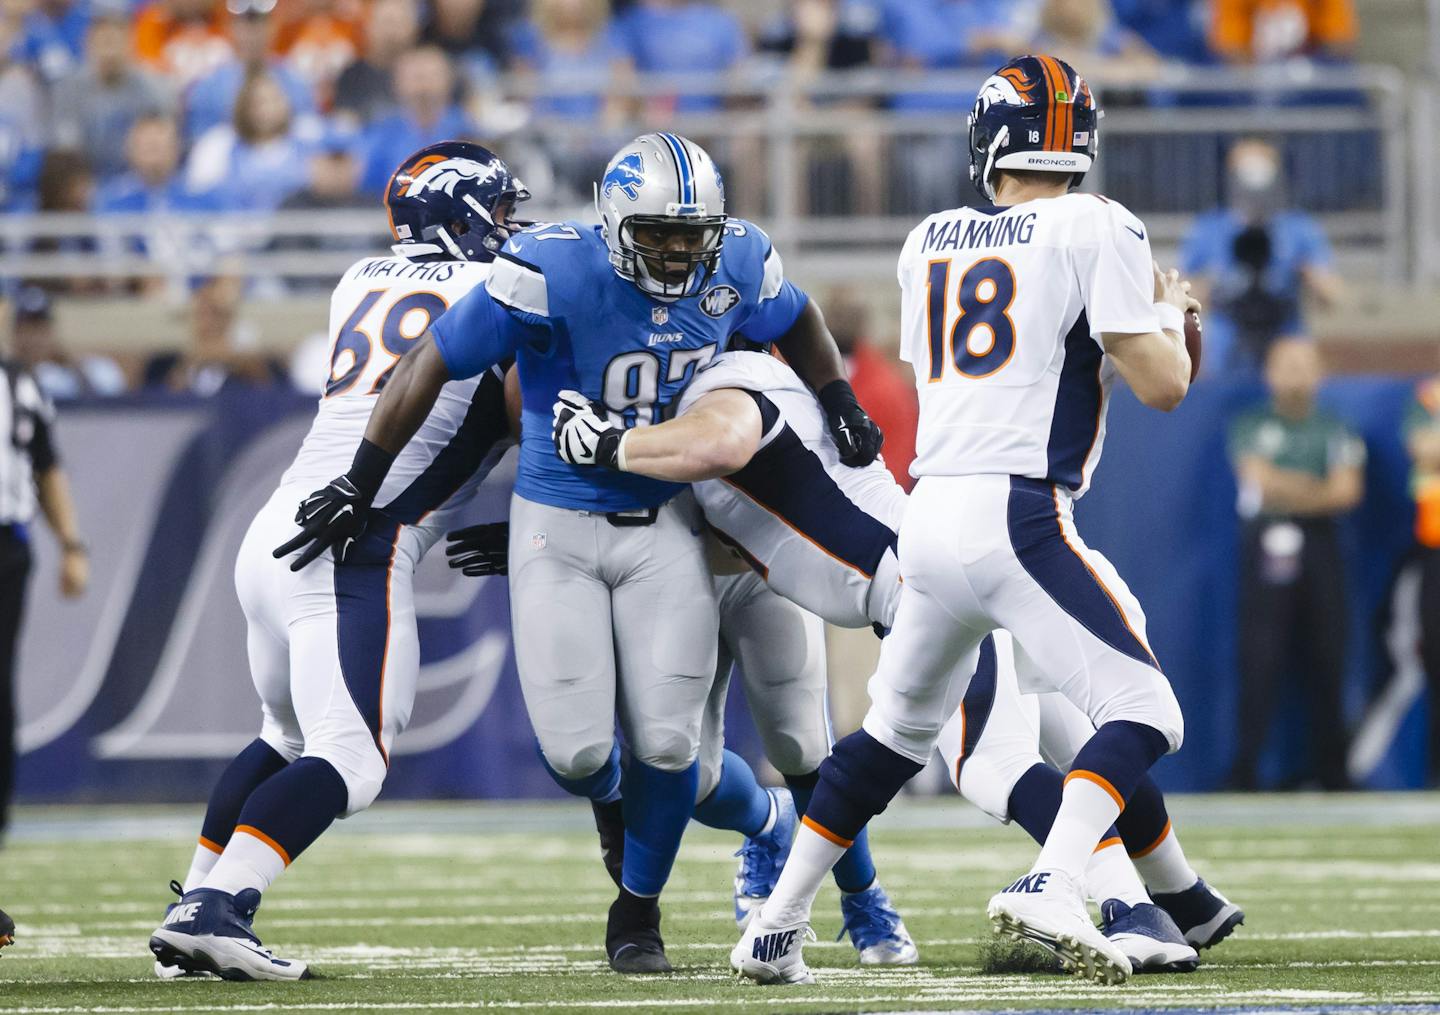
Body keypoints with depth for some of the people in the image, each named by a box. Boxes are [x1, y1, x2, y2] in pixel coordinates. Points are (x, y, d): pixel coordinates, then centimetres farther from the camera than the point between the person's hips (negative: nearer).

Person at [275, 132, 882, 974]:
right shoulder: (554, 273, -24)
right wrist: (361, 486, -14)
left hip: (664, 527, 3)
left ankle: (638, 912, 18)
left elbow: (795, 322, 15)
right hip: (558, 527, -2)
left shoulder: (737, 264, -10)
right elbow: (431, 366, -16)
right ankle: (611, 798, 34)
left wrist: (840, 400, -1)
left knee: (665, 739, -6)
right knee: (578, 751, -6)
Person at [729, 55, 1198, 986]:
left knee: (897, 729, 23)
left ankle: (777, 927, 24)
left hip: (931, 519, 6)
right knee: (1143, 711, -3)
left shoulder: (931, 243, 15)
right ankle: (1051, 889, -26)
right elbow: (1161, 385, -7)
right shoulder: (1097, 230, -2)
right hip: (1018, 517, -6)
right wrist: (1169, 314, 14)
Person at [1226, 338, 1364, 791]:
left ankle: (1330, 767, 3)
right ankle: (1245, 767, -10)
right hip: (1266, 547, -2)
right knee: (1260, 656, -9)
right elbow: (1259, 481, -5)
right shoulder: (1250, 428, 10)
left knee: (1326, 656, -1)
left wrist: (1286, 491, -5)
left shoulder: (1336, 431, 14)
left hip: (1319, 548, 2)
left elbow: (1348, 490, 1)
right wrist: (1318, 487, 1)